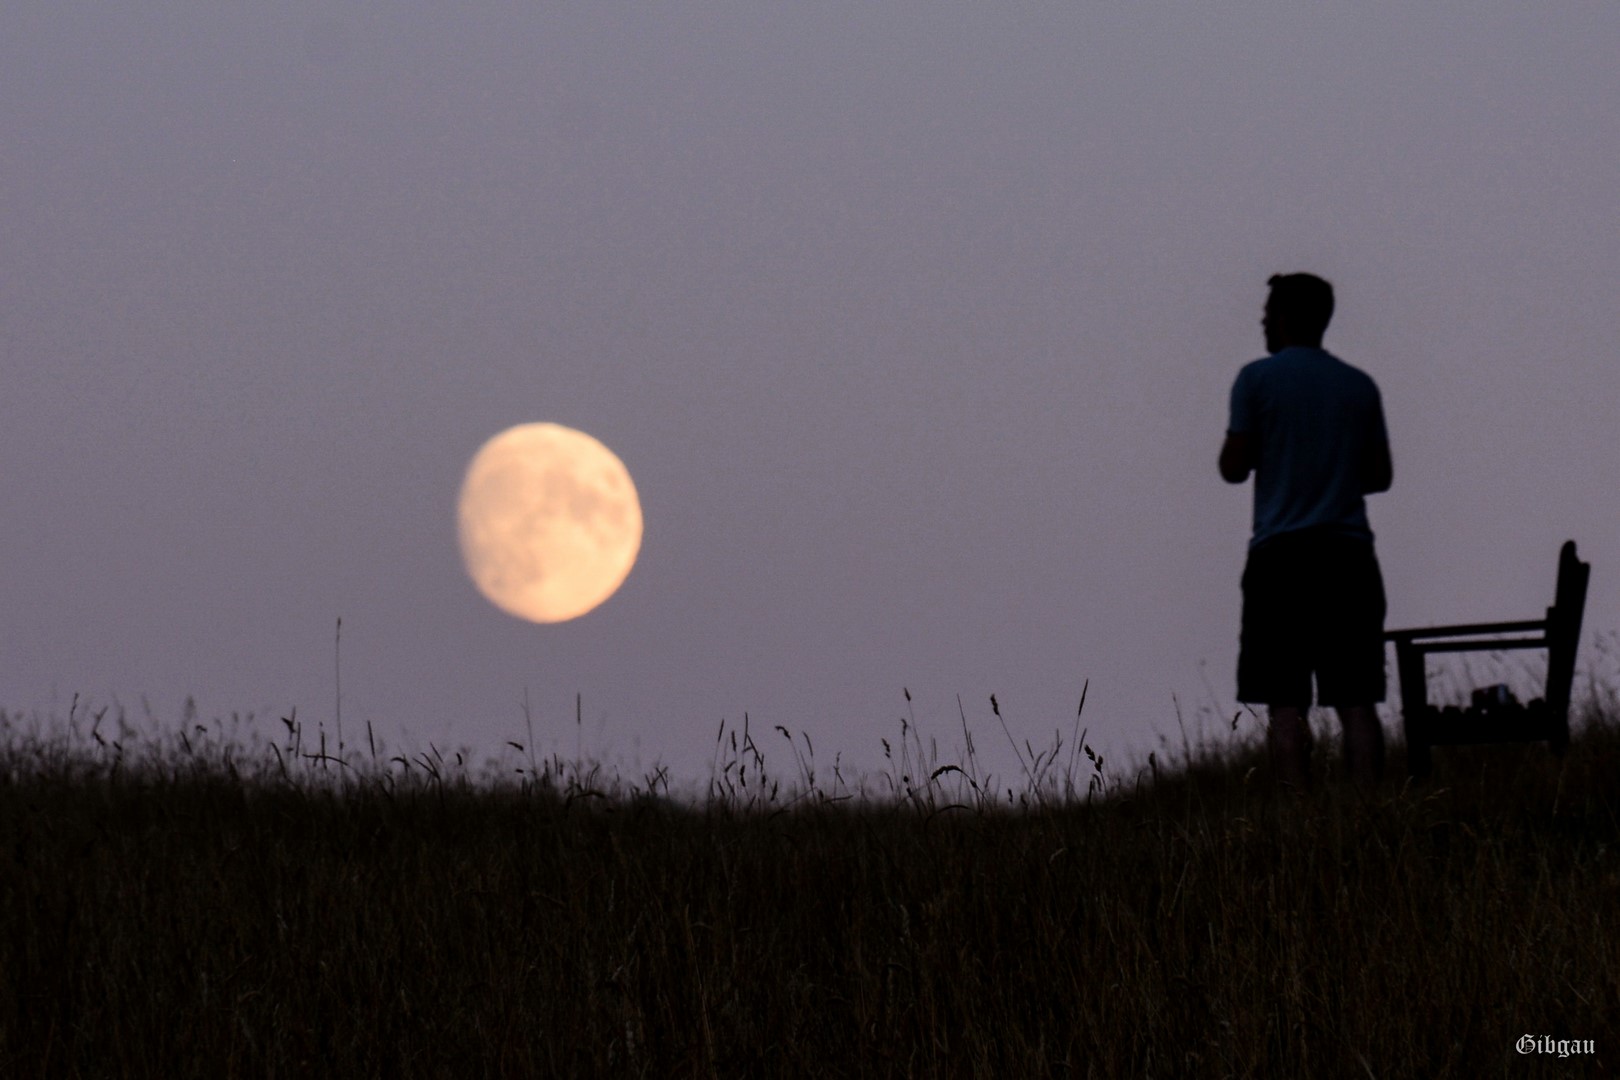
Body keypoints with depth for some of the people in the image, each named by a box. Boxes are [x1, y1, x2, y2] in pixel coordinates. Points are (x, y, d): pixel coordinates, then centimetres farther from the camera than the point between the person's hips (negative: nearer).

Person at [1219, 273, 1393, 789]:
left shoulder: (1258, 379, -1)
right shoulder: (1359, 386, 12)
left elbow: (1234, 468, -1)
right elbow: (1380, 475, 15)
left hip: (1281, 552, -4)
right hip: (1349, 553, 4)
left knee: (1285, 702, -5)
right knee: (1355, 700, 2)